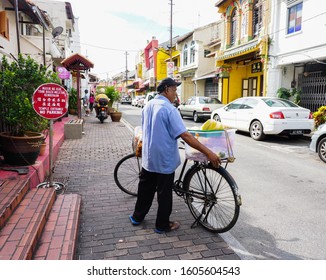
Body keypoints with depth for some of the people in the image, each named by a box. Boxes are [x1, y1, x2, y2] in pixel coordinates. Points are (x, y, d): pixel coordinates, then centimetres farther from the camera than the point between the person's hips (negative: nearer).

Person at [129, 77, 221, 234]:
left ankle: (137, 217, 34)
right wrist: (208, 153, -25)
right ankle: (162, 225, 22)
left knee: (145, 188, 20)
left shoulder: (148, 106, 5)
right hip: (164, 159, -7)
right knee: (164, 193, 7)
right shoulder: (169, 109, -19)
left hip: (148, 157, 7)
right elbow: (185, 135, -26)